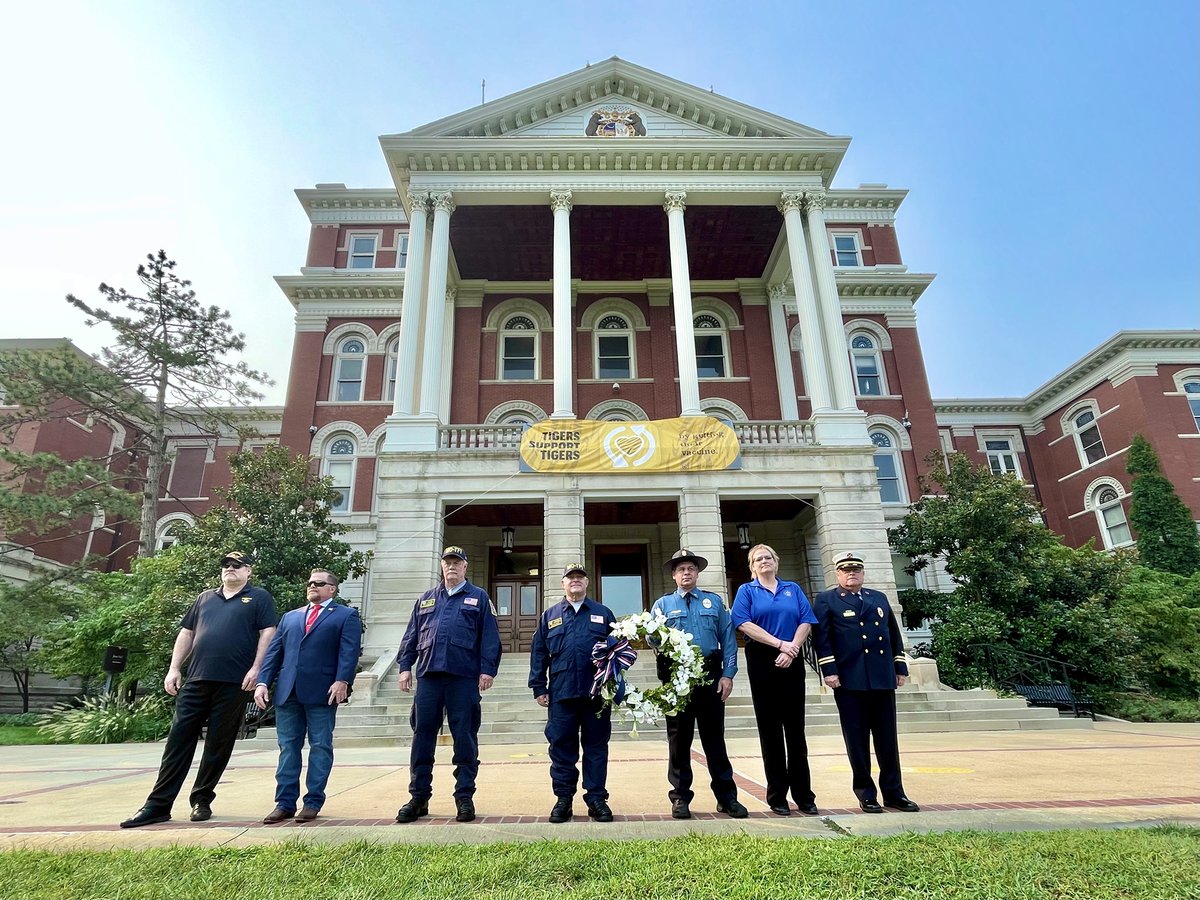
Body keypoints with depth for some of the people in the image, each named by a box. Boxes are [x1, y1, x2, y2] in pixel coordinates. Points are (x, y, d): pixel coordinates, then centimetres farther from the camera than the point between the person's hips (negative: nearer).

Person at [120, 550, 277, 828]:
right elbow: (186, 633, 19)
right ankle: (158, 804, 10)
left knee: (218, 744, 5)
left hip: (234, 683, -4)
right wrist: (174, 669, 10)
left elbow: (267, 633, -4)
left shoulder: (259, 598, 4)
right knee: (179, 740, 3)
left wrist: (256, 668, -13)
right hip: (195, 680, 4)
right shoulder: (205, 598, 19)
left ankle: (202, 800, 19)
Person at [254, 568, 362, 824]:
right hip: (287, 692, 4)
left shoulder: (346, 616, 6)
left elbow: (349, 652, -5)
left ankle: (313, 802, 11)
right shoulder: (290, 617, 22)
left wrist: (342, 681, -18)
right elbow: (274, 652, 15)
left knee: (320, 747, 2)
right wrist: (263, 681, 3)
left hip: (322, 692, -4)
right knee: (288, 747, 8)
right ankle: (285, 803, 16)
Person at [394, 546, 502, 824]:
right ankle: (418, 798, 17)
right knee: (422, 736, 5)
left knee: (465, 738, 3)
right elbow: (411, 636, 16)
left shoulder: (478, 597, 8)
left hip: (464, 677, -3)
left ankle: (464, 798, 14)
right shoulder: (426, 599, 18)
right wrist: (405, 666, 6)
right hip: (428, 676, 3)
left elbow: (490, 637, 1)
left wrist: (488, 670, -7)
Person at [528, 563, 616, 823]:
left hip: (597, 693, 0)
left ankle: (596, 799, 16)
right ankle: (563, 799, 17)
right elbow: (539, 654, 9)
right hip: (561, 694, 1)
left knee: (596, 747, 6)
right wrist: (538, 688, 3)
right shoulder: (549, 616, 11)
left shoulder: (603, 614, 10)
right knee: (561, 747, 5)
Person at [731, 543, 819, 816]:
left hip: (792, 663, 2)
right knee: (770, 730, 4)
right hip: (762, 664, -2)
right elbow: (744, 624, -8)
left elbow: (806, 621, 3)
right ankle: (777, 796, 12)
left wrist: (792, 649, -13)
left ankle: (804, 794, 13)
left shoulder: (793, 589, 13)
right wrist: (780, 644, -14)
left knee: (796, 729, 5)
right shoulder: (746, 591, 6)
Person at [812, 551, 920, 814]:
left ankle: (894, 792, 21)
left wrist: (901, 668, 12)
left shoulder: (879, 598, 17)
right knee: (857, 740, 3)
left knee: (888, 739, 10)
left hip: (883, 679, 4)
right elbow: (822, 637, -6)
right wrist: (829, 670, -13)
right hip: (850, 681, -4)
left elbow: (894, 635, 18)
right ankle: (866, 793, 14)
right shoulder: (826, 600, 2)